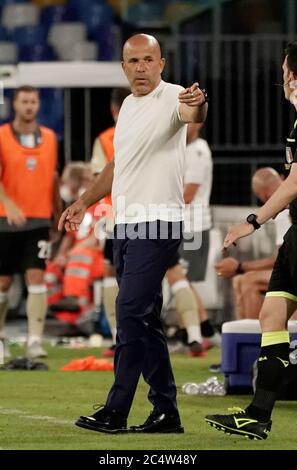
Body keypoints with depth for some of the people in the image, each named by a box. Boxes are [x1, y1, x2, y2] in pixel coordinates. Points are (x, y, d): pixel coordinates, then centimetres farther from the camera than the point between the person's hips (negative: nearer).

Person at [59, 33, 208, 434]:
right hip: (125, 223, 9)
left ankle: (116, 412, -12)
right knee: (145, 320, 9)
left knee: (130, 313, -14)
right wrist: (85, 201, 27)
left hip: (157, 222, -9)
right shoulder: (128, 105, 16)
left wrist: (197, 105, -57)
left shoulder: (172, 97, -10)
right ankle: (166, 412, 14)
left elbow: (192, 114, -35)